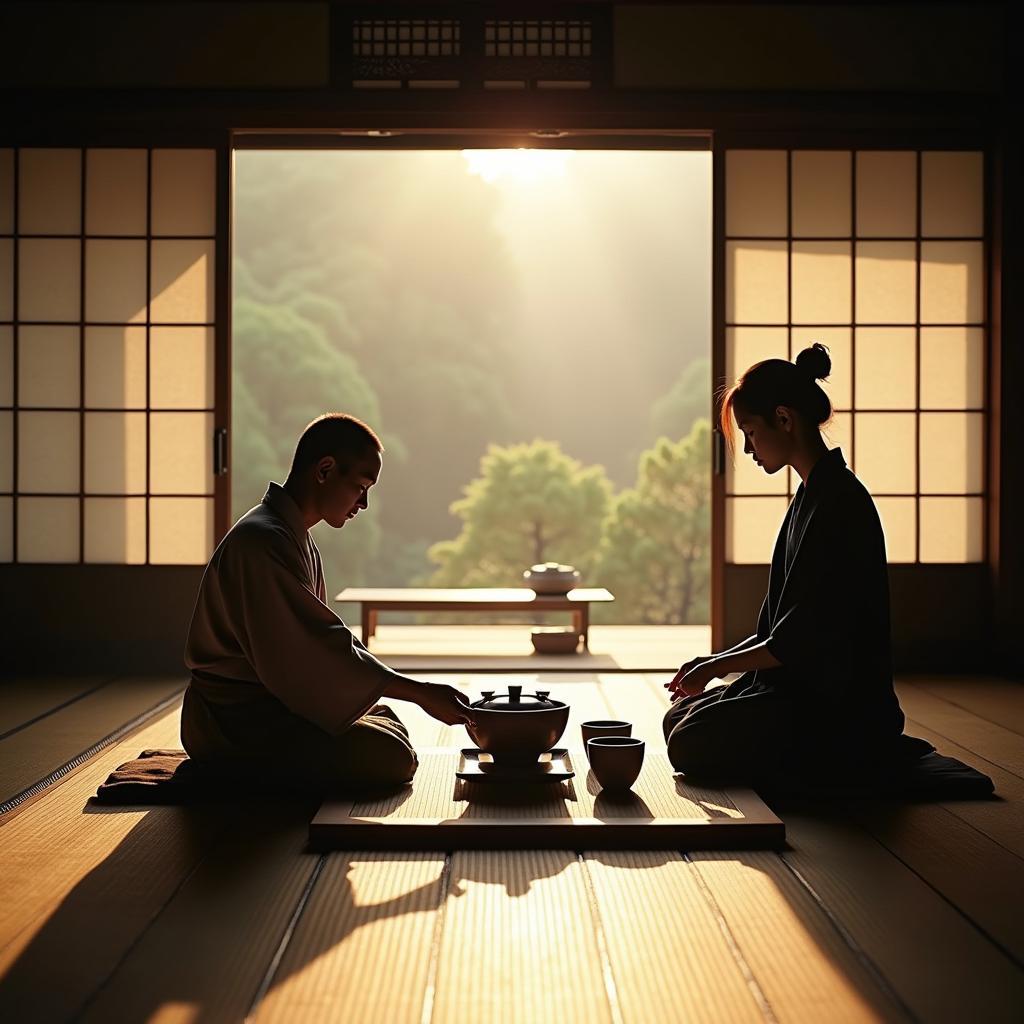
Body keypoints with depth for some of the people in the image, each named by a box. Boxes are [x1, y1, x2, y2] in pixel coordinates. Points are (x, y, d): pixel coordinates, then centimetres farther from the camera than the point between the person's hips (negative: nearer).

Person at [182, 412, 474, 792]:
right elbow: (316, 650, -25)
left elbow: (313, 643, 16)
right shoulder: (262, 540, -20)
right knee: (389, 758, -19)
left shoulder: (295, 538, 15)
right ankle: (231, 773, -9)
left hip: (273, 700, 11)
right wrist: (419, 693, -23)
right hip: (234, 720, -11)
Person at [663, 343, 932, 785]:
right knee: (681, 715, 14)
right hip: (805, 689, 10)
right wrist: (716, 662, 9)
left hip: (840, 704, -10)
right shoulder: (812, 495, 13)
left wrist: (716, 666, -9)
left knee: (691, 745, -19)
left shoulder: (838, 502, -19)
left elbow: (801, 641, -20)